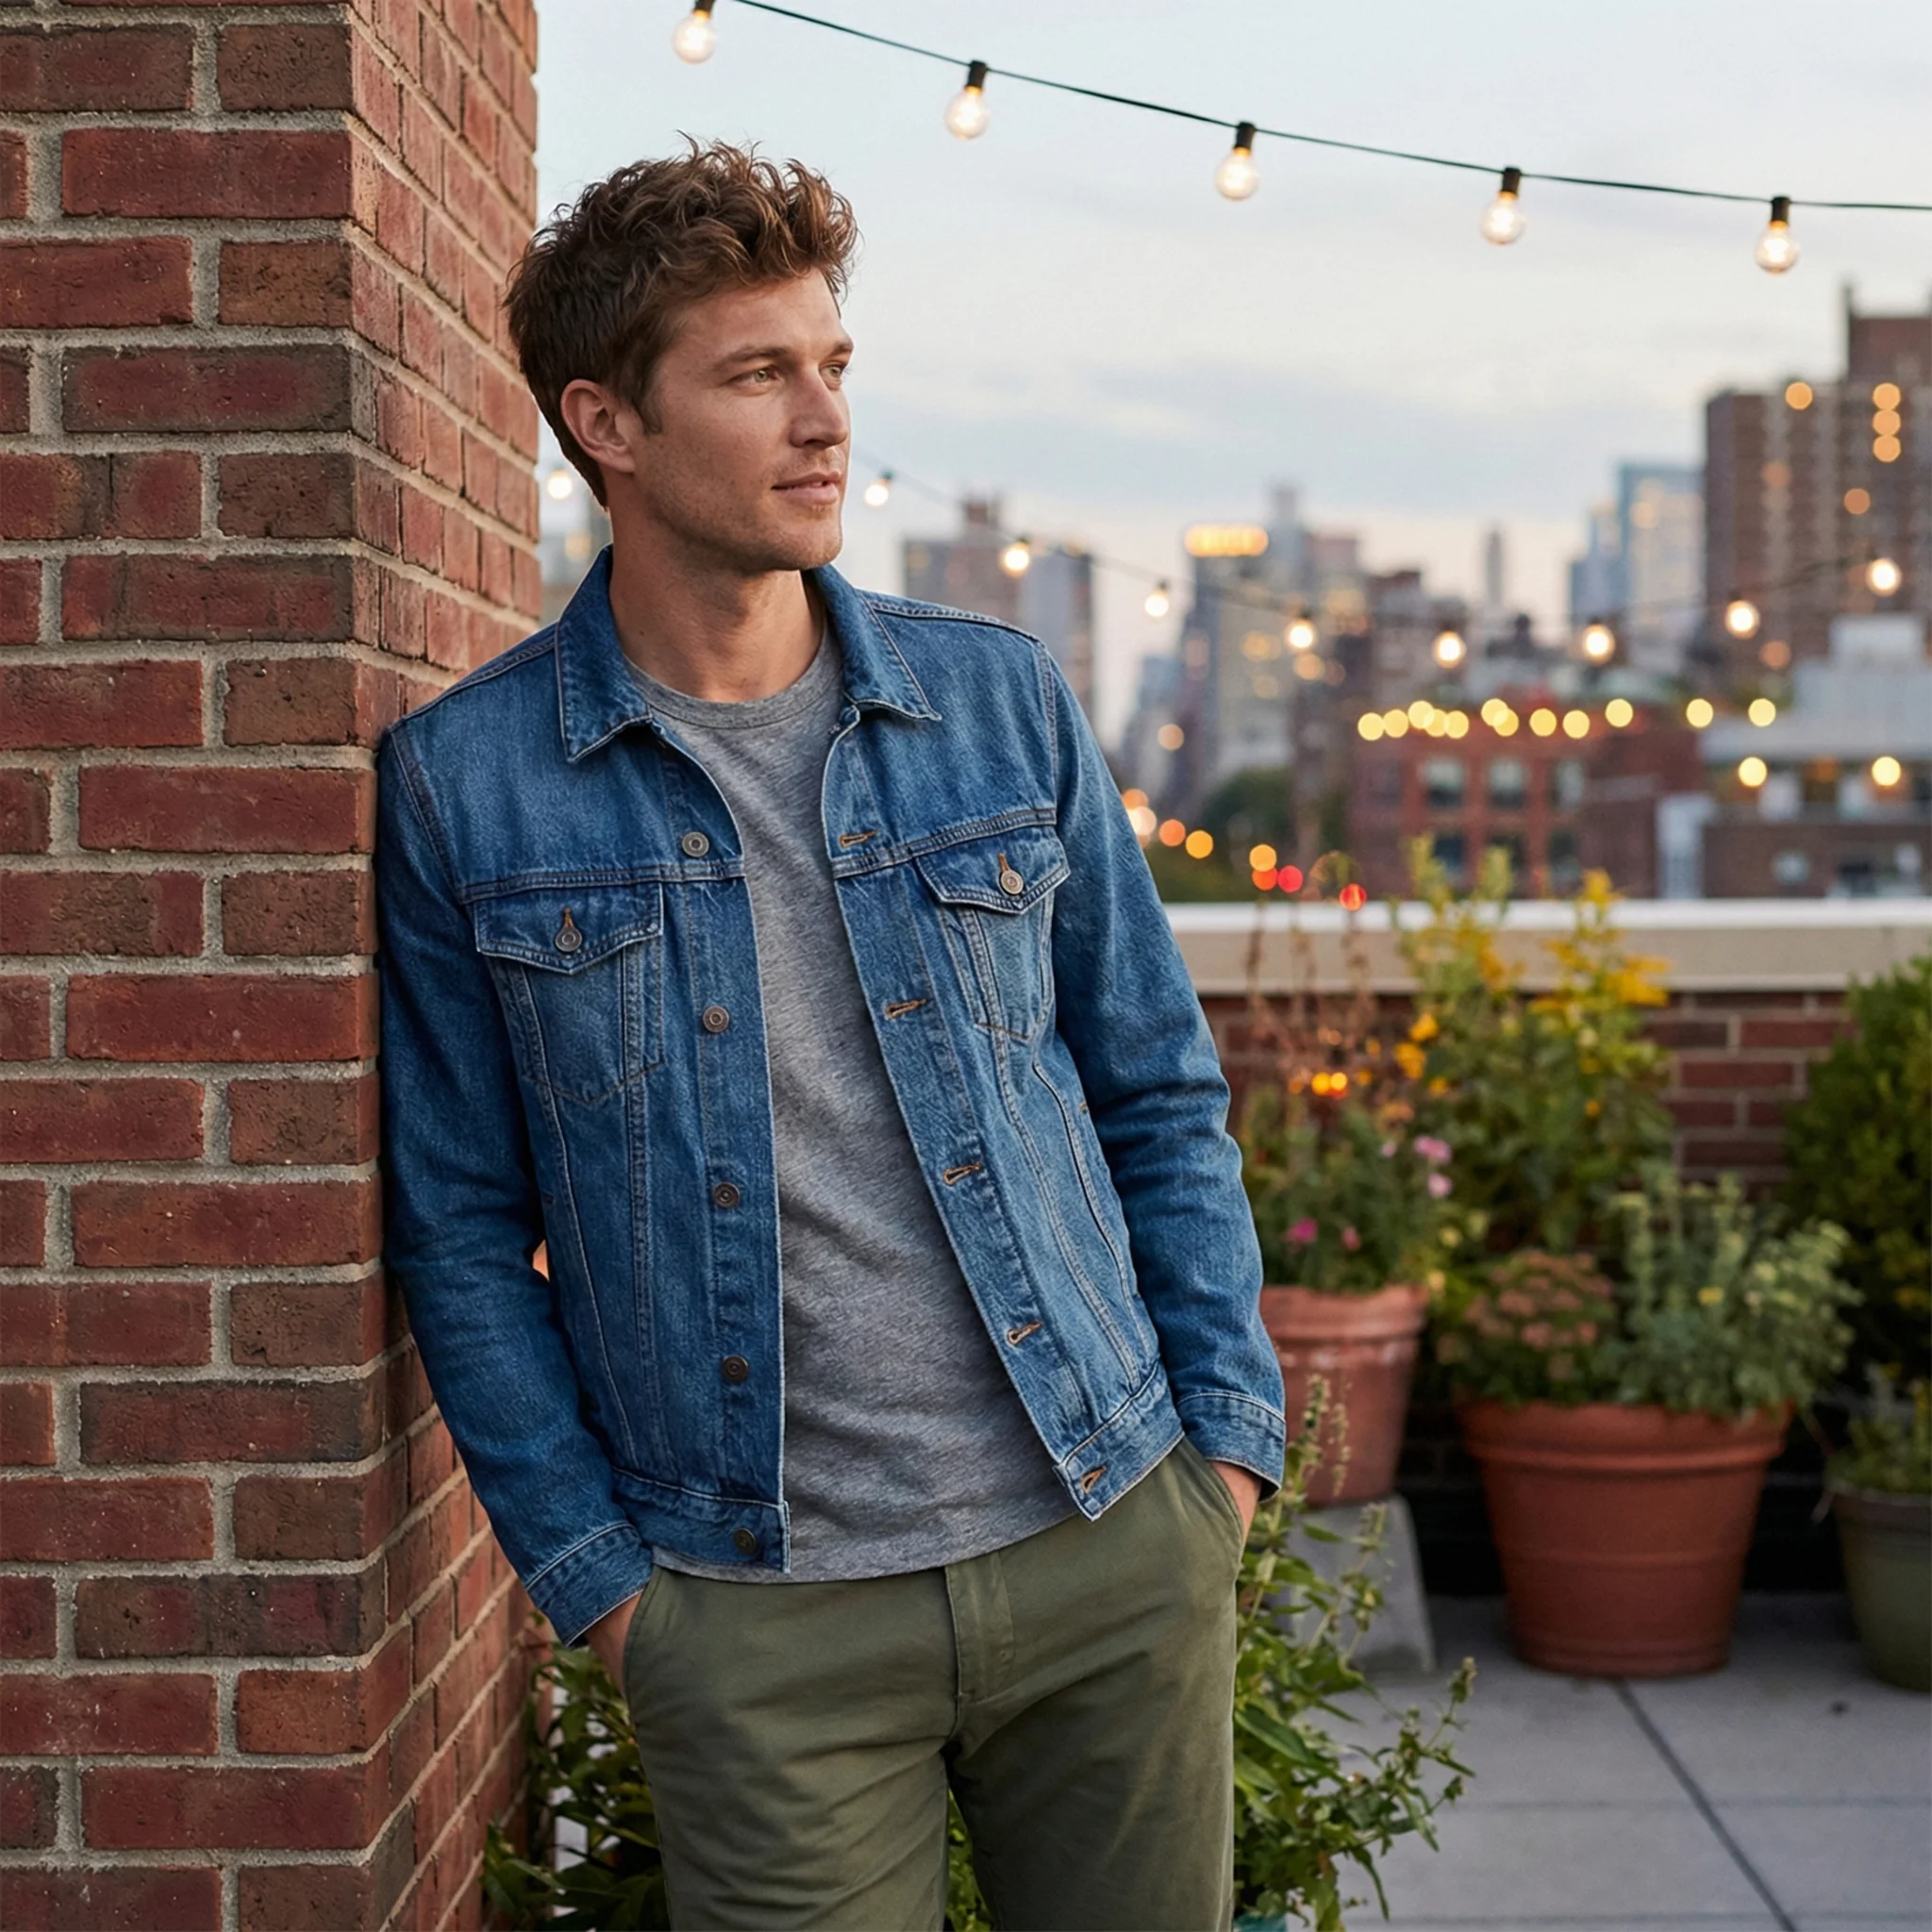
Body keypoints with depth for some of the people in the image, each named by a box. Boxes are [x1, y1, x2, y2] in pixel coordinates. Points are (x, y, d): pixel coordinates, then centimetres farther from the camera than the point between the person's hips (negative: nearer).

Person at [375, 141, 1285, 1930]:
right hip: (763, 1617, -2)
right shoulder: (464, 782, -3)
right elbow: (459, 1226, 2)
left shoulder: (1003, 704, 3)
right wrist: (596, 1573, -3)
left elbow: (1163, 1100, 10)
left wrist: (1228, 1435, 3)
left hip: (1113, 1554, 3)